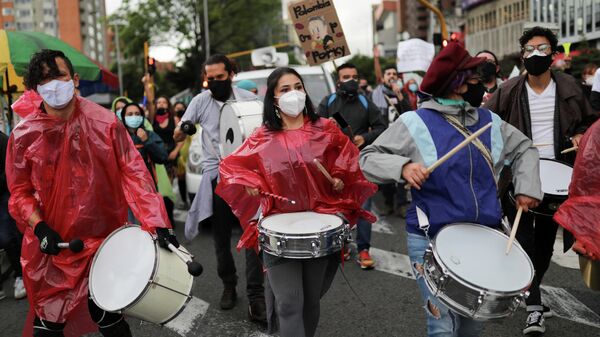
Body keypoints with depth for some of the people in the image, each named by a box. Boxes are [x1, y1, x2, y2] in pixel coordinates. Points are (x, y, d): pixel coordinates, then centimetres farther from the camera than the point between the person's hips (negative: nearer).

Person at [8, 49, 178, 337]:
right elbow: (20, 191, 3)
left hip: (104, 237, -1)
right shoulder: (23, 135, -5)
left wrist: (157, 224, -19)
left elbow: (133, 172, -11)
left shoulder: (105, 123, -10)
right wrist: (39, 226, -14)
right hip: (51, 244, 2)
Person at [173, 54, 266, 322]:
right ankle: (228, 286, 29)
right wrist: (183, 129, -23)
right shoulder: (201, 101, 3)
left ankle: (255, 296, -3)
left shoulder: (248, 99, 1)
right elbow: (177, 136, 1)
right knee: (221, 236, 10)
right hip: (216, 174, 1)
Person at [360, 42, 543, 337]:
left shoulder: (490, 121, 5)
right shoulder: (414, 123, -11)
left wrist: (527, 186, 4)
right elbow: (369, 158, -10)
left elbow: (523, 148, 19)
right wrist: (402, 166, -29)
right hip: (432, 240, -5)